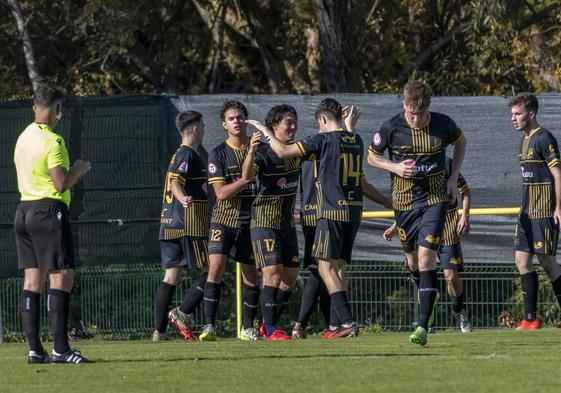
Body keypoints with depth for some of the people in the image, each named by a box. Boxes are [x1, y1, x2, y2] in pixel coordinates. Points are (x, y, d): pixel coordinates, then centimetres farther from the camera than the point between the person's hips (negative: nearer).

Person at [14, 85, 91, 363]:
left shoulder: (23, 138, 14)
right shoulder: (52, 141, -13)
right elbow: (61, 184, -18)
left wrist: (72, 174, 23)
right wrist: (79, 169, 0)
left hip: (24, 210, 9)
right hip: (49, 211, -9)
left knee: (32, 281, 6)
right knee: (61, 278, -8)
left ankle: (35, 349, 4)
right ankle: (60, 348, -14)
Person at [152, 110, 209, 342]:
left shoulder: (178, 155, 21)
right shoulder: (189, 154, -7)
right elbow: (175, 181, -22)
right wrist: (183, 199, -42)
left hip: (170, 224, 9)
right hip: (190, 224, -9)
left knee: (171, 277, 4)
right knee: (208, 272, -4)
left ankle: (159, 330, -2)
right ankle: (182, 313, -15)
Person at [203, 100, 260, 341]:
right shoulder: (218, 154, -2)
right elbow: (221, 192, -9)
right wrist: (247, 178, -18)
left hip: (251, 220, 2)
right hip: (224, 218, -2)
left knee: (250, 274, 6)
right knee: (216, 267, -16)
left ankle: (248, 327, 18)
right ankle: (209, 325, -12)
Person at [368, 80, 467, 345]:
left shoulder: (443, 124, -8)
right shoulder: (391, 128, -10)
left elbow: (460, 142, 14)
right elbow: (372, 156, 5)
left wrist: (454, 177, 4)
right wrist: (396, 168, -13)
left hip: (435, 197, -2)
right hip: (404, 200, 2)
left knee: (426, 258, -14)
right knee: (413, 262, 9)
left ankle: (423, 326, -16)